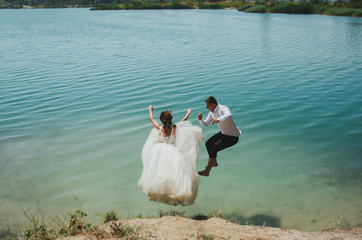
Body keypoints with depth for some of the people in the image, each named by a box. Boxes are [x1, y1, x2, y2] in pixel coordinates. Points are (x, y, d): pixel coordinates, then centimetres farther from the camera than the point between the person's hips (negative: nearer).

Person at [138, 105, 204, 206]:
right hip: (173, 153, -2)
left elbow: (152, 119, 18)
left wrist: (150, 110, 37)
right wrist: (189, 112, 33)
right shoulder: (176, 128, -5)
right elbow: (184, 120, 13)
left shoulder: (159, 128, -1)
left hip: (161, 152, 2)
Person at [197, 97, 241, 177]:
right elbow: (205, 124, 9)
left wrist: (218, 119, -70)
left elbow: (229, 116, -51)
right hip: (224, 133, 9)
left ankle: (207, 171, -7)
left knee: (213, 149, -17)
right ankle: (214, 162, 31)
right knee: (208, 143, 10)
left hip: (232, 137, -9)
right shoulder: (212, 112, 1)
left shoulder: (223, 109, -27)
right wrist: (200, 120, -14)